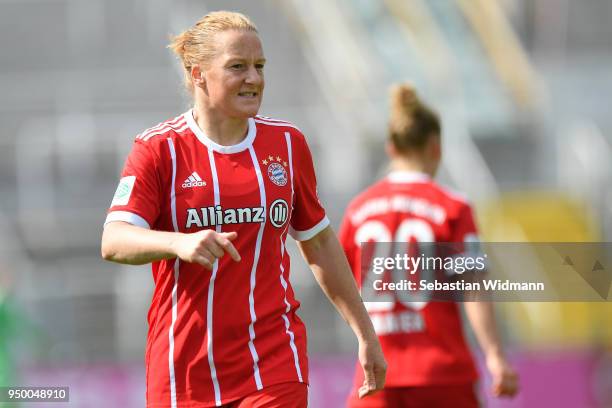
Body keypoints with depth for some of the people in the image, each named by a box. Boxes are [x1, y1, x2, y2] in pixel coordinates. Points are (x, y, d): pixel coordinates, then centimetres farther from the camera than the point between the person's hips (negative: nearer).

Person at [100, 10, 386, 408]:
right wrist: (181, 243, -36)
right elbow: (113, 242, -16)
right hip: (184, 371, -1)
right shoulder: (159, 148, -4)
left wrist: (365, 334, 20)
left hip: (274, 367, 1)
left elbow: (319, 244, 19)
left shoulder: (287, 143, 8)